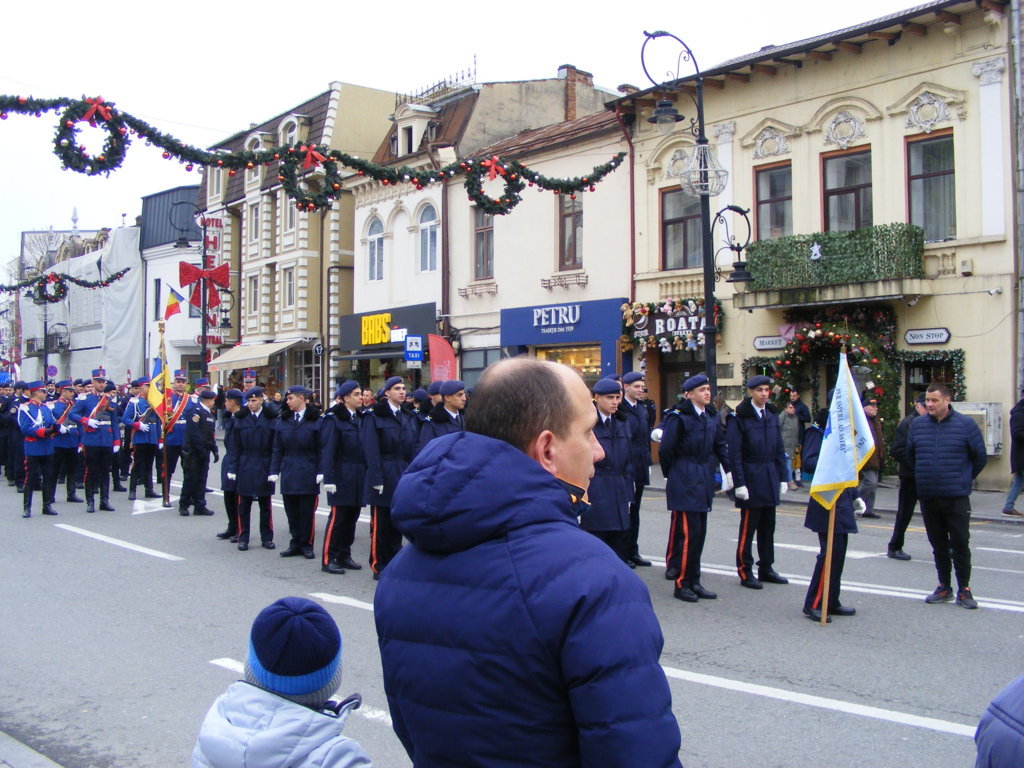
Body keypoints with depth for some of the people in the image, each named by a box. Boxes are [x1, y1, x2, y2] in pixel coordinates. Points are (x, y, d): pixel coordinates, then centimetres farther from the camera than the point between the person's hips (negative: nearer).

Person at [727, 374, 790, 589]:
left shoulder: (772, 415, 10)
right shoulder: (739, 417, -9)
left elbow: (779, 450, 12)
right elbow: (734, 453, -12)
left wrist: (783, 477, 8)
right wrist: (739, 483, -16)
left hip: (770, 479, 6)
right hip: (751, 479, -6)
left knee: (768, 526, 12)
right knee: (748, 527, 0)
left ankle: (766, 568, 22)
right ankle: (745, 572, 9)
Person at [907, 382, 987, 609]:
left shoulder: (965, 424, -6)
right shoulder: (917, 424, 3)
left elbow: (979, 458, 5)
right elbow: (910, 454, 19)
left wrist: (964, 479, 12)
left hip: (957, 498, -3)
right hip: (928, 497, 3)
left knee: (960, 544, 0)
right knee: (938, 545, 11)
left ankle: (964, 590, 10)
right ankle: (944, 587, 21)